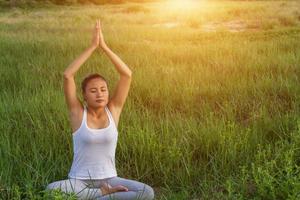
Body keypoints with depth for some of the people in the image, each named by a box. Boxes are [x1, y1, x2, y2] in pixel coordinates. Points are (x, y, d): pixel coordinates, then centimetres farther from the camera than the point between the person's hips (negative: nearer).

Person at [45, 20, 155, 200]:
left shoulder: (113, 110, 1)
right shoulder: (78, 112, -4)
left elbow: (127, 74, -8)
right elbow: (67, 75, -16)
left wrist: (104, 46, -10)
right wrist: (92, 46, -16)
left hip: (108, 179, 1)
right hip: (79, 181, -1)